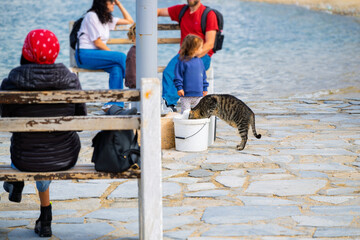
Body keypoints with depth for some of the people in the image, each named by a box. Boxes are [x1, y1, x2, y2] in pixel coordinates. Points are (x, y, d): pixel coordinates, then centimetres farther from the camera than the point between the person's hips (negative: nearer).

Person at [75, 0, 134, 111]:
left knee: (117, 68, -26)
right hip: (85, 55, -7)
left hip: (97, 54, 7)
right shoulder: (91, 16, -6)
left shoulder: (107, 18, 18)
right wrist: (115, 55, -7)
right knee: (122, 56, -24)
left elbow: (129, 21, 24)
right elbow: (97, 43, -11)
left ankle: (112, 104, -31)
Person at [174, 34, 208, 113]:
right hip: (186, 95, -5)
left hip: (198, 94, 5)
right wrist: (179, 87, -13)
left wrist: (205, 88, 18)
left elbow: (203, 76, 17)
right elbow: (178, 76, -9)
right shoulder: (182, 62, -10)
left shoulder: (200, 61, 9)